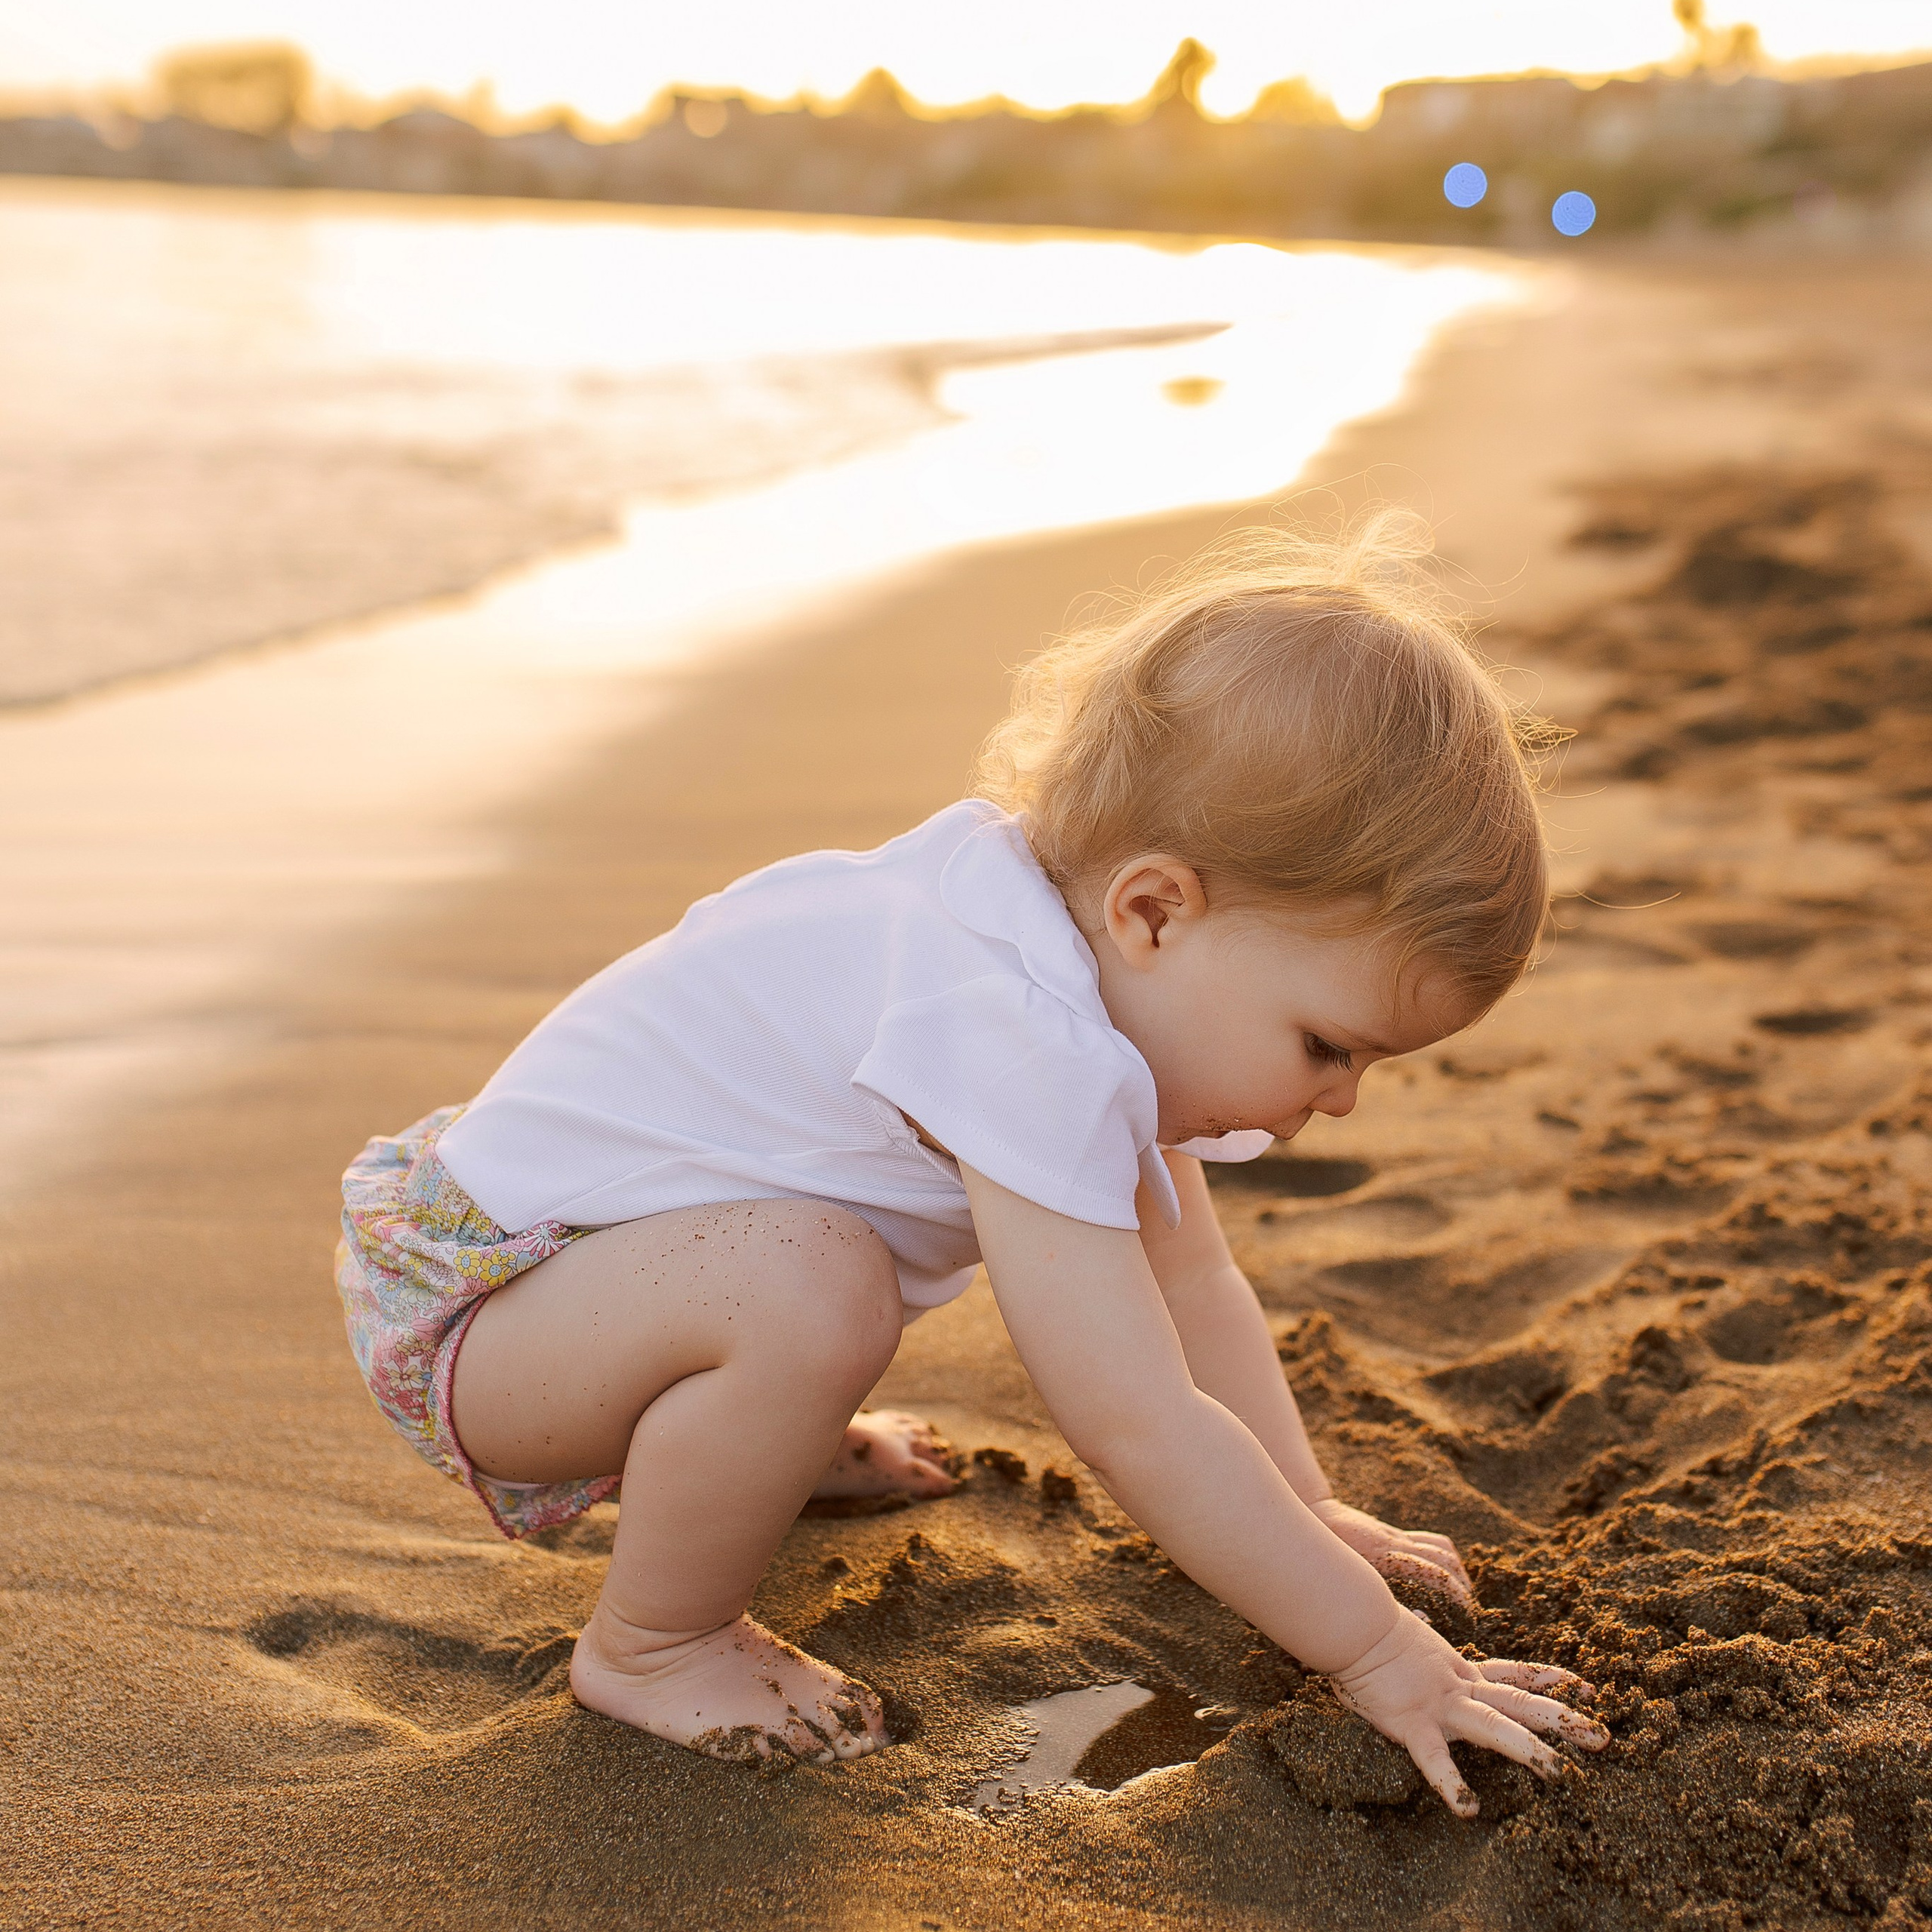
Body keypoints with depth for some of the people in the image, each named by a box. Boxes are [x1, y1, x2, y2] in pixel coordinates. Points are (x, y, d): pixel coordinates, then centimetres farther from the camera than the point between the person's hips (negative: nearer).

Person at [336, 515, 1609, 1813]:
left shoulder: (1102, 951, -2)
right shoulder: (1031, 1046, -34)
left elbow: (1191, 1282, 8)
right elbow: (1139, 1426, -33)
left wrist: (1307, 1518, 8)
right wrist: (1377, 1651, -24)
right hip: (473, 1305, -9)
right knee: (811, 1286, -36)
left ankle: (762, 1446, 26)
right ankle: (647, 1645, -10)